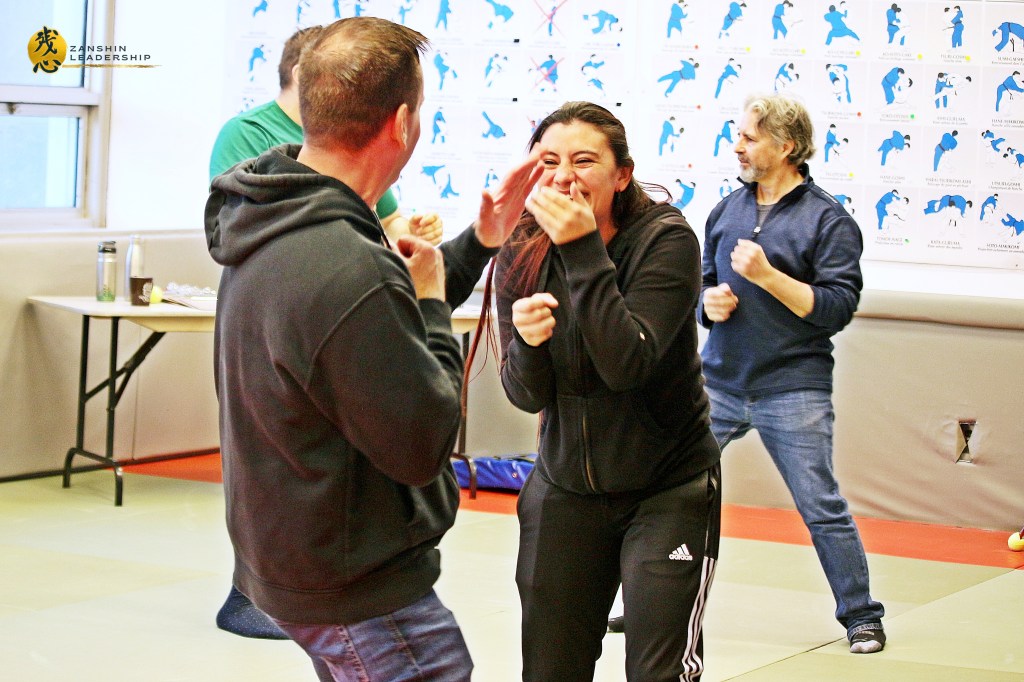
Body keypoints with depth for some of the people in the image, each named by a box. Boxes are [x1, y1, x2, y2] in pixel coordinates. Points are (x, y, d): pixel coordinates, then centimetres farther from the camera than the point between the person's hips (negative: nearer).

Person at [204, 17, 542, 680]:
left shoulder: (268, 231, 1)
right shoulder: (347, 272, -31)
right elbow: (423, 445, -22)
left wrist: (480, 242, 15)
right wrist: (431, 308, -9)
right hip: (360, 592, -10)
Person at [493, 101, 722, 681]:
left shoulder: (666, 241, -16)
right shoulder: (522, 257, -4)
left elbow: (626, 363, -28)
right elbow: (527, 396, -5)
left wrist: (584, 249, -30)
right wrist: (528, 342, -27)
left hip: (667, 488, -4)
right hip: (564, 488, 4)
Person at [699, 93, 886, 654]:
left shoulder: (828, 220, -5)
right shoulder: (727, 211, 11)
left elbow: (837, 307, -12)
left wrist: (768, 275, -21)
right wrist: (709, 301, -3)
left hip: (793, 391, -5)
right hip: (720, 383, 5)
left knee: (821, 508, 0)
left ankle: (861, 616, 13)